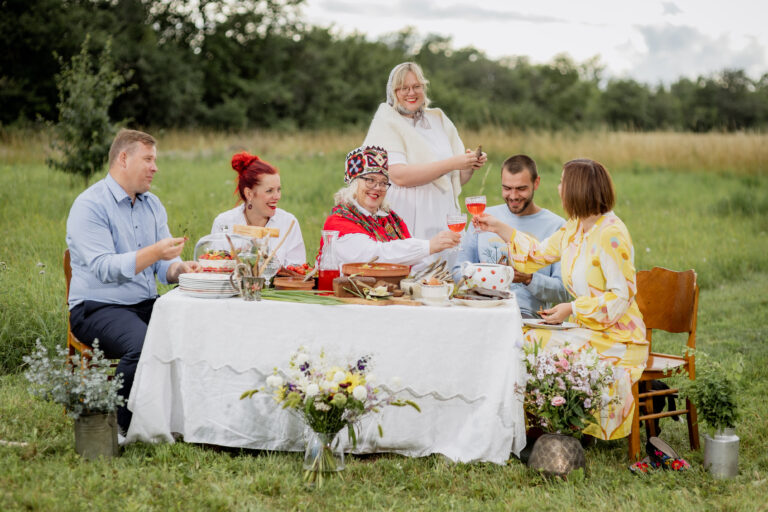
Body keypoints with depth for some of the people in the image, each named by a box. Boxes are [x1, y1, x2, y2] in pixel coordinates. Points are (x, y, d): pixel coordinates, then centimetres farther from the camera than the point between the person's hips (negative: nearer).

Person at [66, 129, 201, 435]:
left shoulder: (152, 204, 16)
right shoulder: (89, 206, -9)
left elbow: (162, 264, 13)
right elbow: (103, 269, -20)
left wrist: (179, 268, -11)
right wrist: (154, 253, -28)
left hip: (145, 304, 7)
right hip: (98, 307, -7)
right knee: (143, 346, -35)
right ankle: (120, 429, -17)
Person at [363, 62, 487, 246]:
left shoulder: (438, 119, 15)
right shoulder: (387, 123, -1)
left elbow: (458, 180, 17)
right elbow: (399, 176, -17)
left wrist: (471, 165, -5)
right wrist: (451, 163, -19)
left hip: (443, 219, 5)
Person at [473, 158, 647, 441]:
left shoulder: (611, 234, -19)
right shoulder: (575, 227, 9)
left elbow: (621, 296, -20)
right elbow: (540, 253, 24)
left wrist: (572, 309, -22)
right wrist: (499, 228, 22)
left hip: (616, 339, -9)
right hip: (589, 330, 9)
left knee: (536, 345, -19)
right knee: (525, 340, -4)